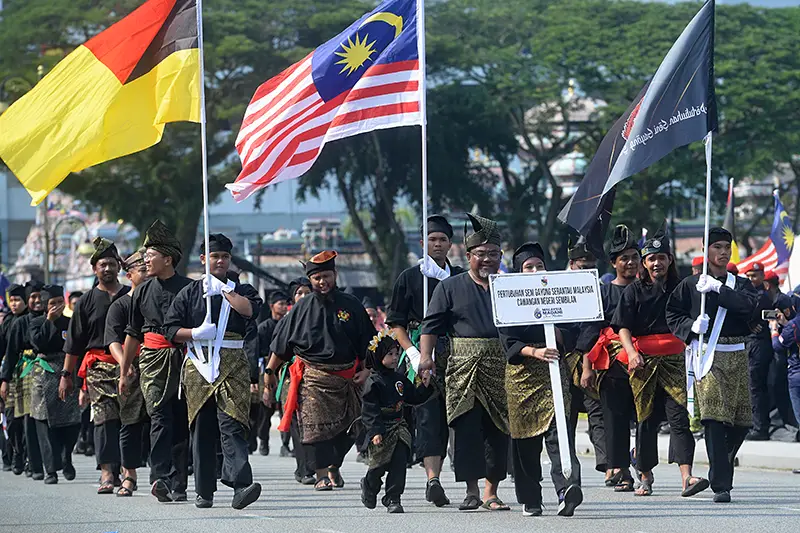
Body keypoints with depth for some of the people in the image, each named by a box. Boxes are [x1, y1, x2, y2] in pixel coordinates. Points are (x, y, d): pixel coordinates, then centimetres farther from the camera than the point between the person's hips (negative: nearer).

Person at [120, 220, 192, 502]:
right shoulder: (142, 292, 11)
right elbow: (132, 334, 18)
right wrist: (123, 373, 18)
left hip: (184, 359, -1)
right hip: (153, 360, 1)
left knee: (181, 422, 1)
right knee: (160, 417, -14)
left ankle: (178, 484, 7)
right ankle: (159, 477, -25)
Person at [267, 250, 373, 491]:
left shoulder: (351, 306, 8)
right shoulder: (302, 308, 6)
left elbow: (367, 343, 14)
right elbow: (281, 344, 13)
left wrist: (365, 371, 2)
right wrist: (270, 371, 12)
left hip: (346, 377, 2)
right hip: (313, 377, -2)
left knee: (348, 428, 3)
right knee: (317, 426, -12)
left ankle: (334, 465, 24)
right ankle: (322, 474, -12)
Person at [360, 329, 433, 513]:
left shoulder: (400, 379, 11)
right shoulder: (373, 382, -10)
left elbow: (415, 398, 20)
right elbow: (369, 410, -15)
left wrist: (427, 386, 3)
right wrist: (374, 432, -24)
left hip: (399, 427, 5)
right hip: (381, 430, -5)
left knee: (399, 462, -5)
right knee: (379, 464, 2)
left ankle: (393, 499, 0)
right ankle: (369, 486, 34)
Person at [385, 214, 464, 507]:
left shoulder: (461, 277, 13)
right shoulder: (410, 277, 6)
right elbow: (395, 322, 6)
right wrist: (412, 351, -8)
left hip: (454, 354, 3)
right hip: (422, 353, -3)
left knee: (446, 416, 2)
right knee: (428, 413, -15)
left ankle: (433, 479, 11)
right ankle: (433, 478, -26)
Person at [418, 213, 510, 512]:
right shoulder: (450, 288, 8)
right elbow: (432, 325, 4)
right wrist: (426, 356, -9)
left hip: (502, 367, 2)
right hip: (464, 368, -2)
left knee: (498, 431, 2)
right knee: (467, 428, -6)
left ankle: (491, 492, 9)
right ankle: (471, 490, -2)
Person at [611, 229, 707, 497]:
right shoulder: (634, 291, 6)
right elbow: (623, 327, -2)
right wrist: (631, 353, -19)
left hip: (675, 362, 0)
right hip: (644, 363, 0)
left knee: (679, 416, -12)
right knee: (646, 420, 6)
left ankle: (687, 477, -23)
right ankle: (645, 477, 20)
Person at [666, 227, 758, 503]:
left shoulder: (740, 284, 12)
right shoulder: (691, 284, 8)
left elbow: (749, 306, -8)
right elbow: (672, 315, 7)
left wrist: (718, 289, -14)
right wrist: (692, 326, -12)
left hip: (736, 354, 3)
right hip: (707, 354, -3)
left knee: (742, 420, 5)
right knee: (715, 418, -15)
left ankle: (720, 470, 30)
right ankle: (721, 485, -17)